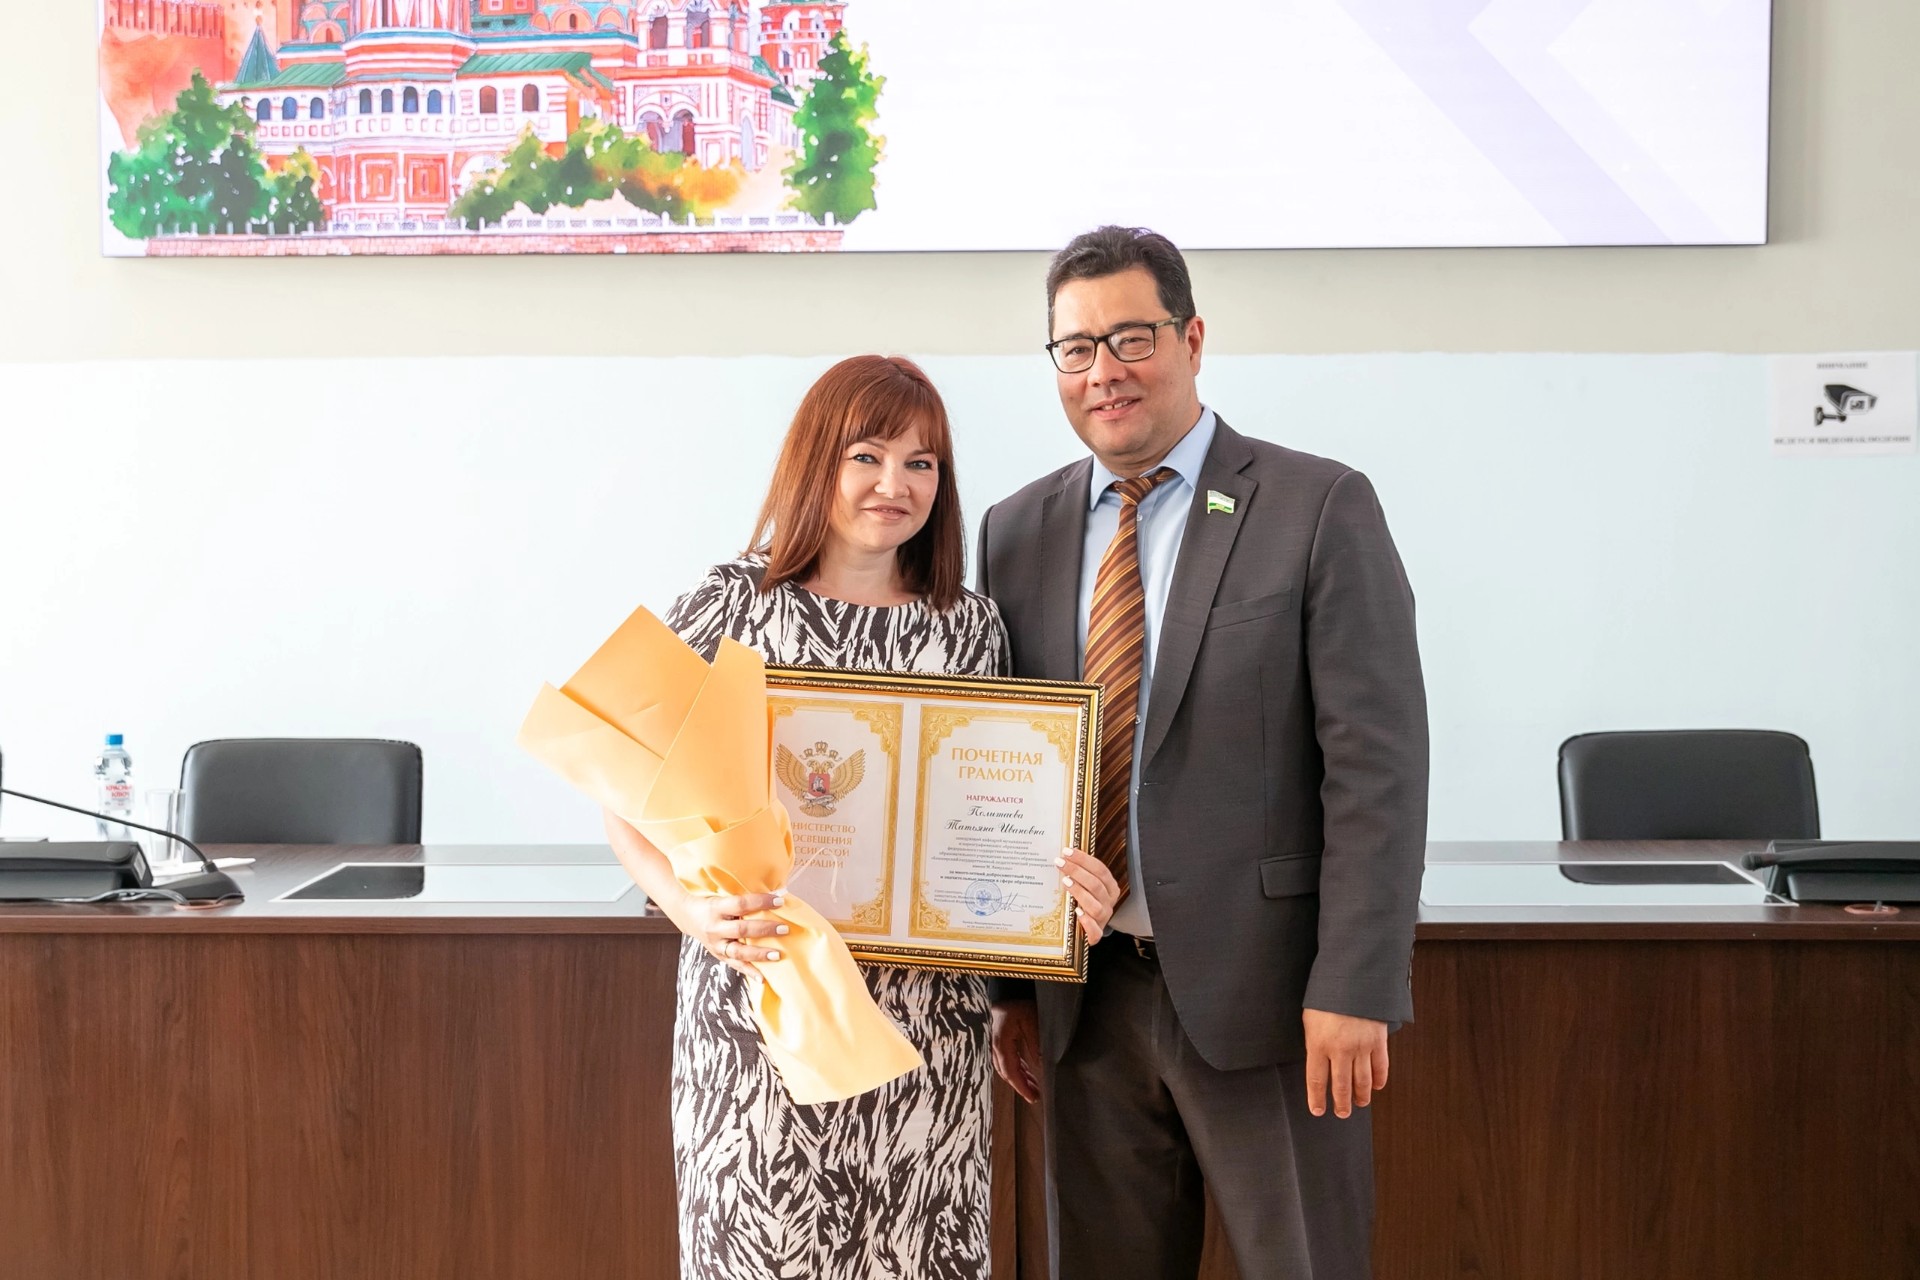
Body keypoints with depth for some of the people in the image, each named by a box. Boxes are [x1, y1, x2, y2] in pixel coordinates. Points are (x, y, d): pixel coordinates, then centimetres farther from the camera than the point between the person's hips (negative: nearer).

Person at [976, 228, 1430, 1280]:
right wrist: (1009, 985, 9)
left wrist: (1352, 990, -14)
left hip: (1266, 994, -4)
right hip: (1085, 999, 4)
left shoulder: (1318, 509, -5)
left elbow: (1376, 765, -9)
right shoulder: (1016, 533, 8)